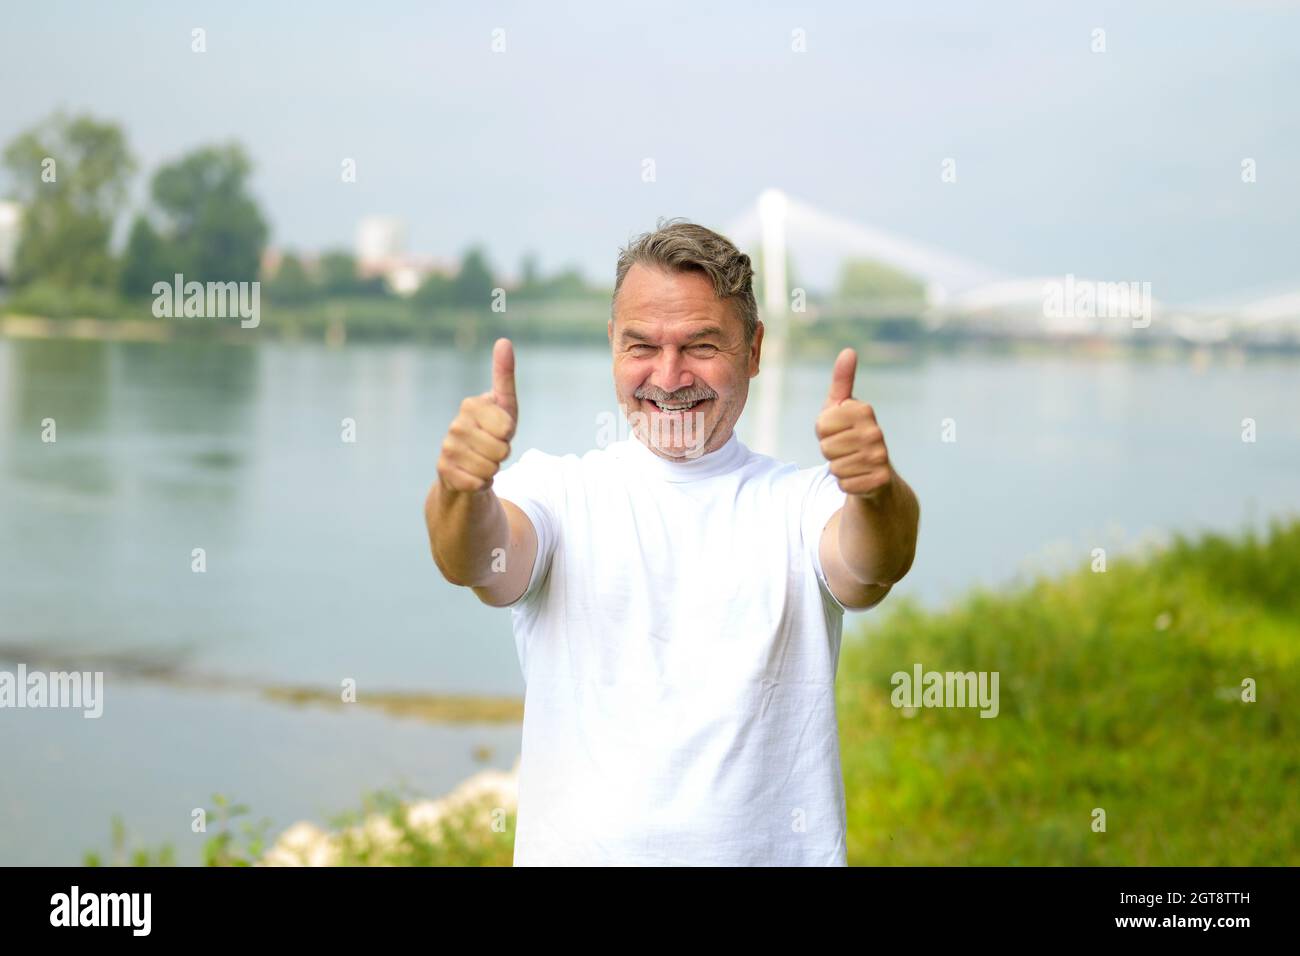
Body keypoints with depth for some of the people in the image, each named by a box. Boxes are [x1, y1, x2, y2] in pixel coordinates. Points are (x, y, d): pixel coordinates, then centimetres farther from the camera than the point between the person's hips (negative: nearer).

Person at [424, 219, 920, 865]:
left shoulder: (804, 499, 6)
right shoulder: (556, 490, 6)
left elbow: (870, 570, -13)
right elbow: (478, 563, -12)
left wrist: (876, 494, -34)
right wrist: (464, 490, -33)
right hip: (580, 848, 0)